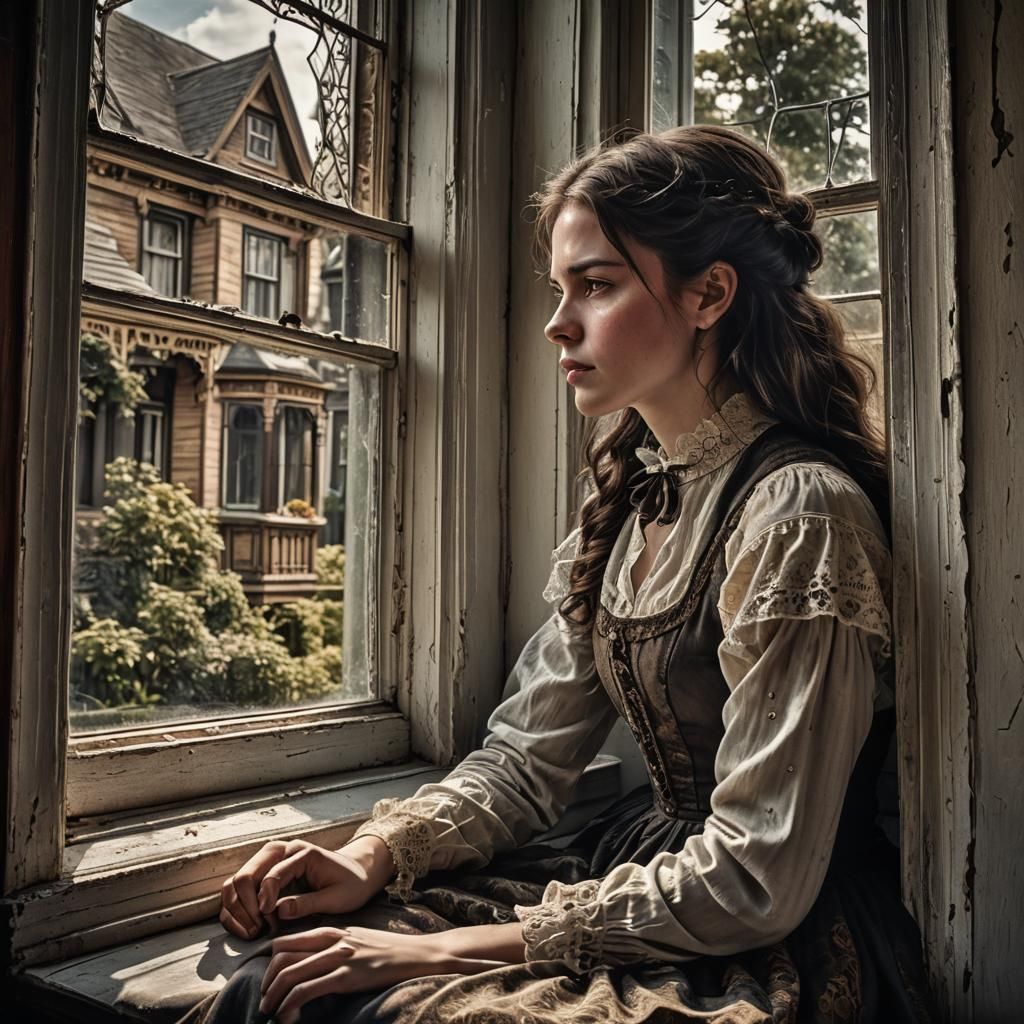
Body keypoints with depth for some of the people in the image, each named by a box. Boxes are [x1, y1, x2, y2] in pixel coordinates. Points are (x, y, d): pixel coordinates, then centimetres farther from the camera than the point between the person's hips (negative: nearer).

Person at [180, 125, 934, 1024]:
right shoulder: (631, 494, 5)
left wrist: (457, 945, -19)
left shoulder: (797, 512, -21)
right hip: (648, 875, 6)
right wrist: (370, 858, -10)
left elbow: (755, 884, -21)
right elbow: (529, 757, 5)